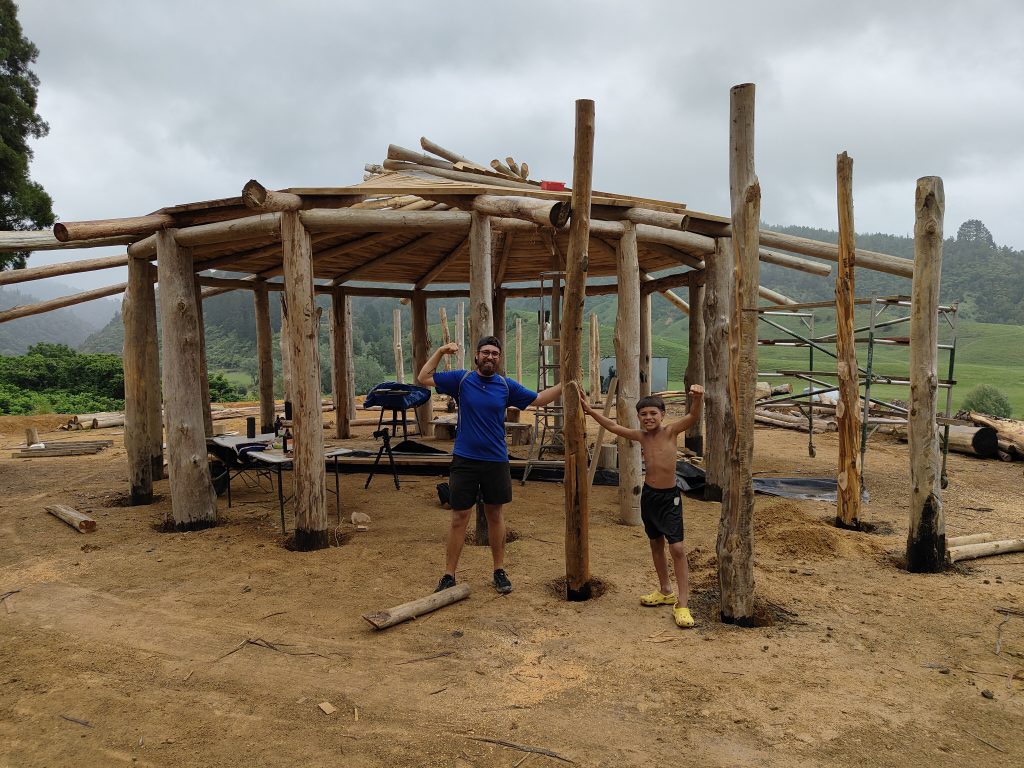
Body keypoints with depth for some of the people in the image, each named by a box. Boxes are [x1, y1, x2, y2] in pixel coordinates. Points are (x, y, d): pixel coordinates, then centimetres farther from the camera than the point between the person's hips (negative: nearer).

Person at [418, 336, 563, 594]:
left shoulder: (507, 385, 1)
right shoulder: (461, 379, -2)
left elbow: (538, 399, 9)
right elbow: (423, 378, -1)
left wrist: (564, 384, 0)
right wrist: (440, 351, -9)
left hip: (496, 462, 2)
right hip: (464, 461, -1)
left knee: (495, 516, 13)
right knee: (459, 518, 3)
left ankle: (499, 571, 26)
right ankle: (449, 575, 13)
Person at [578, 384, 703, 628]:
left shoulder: (671, 431, -10)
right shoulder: (641, 436, 3)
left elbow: (693, 417, -26)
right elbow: (613, 426, 9)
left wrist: (697, 399, -46)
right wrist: (589, 410, 6)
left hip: (670, 496, -5)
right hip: (648, 494, 6)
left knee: (677, 548, -9)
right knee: (656, 544, 17)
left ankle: (682, 603, -4)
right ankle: (665, 591, 34)